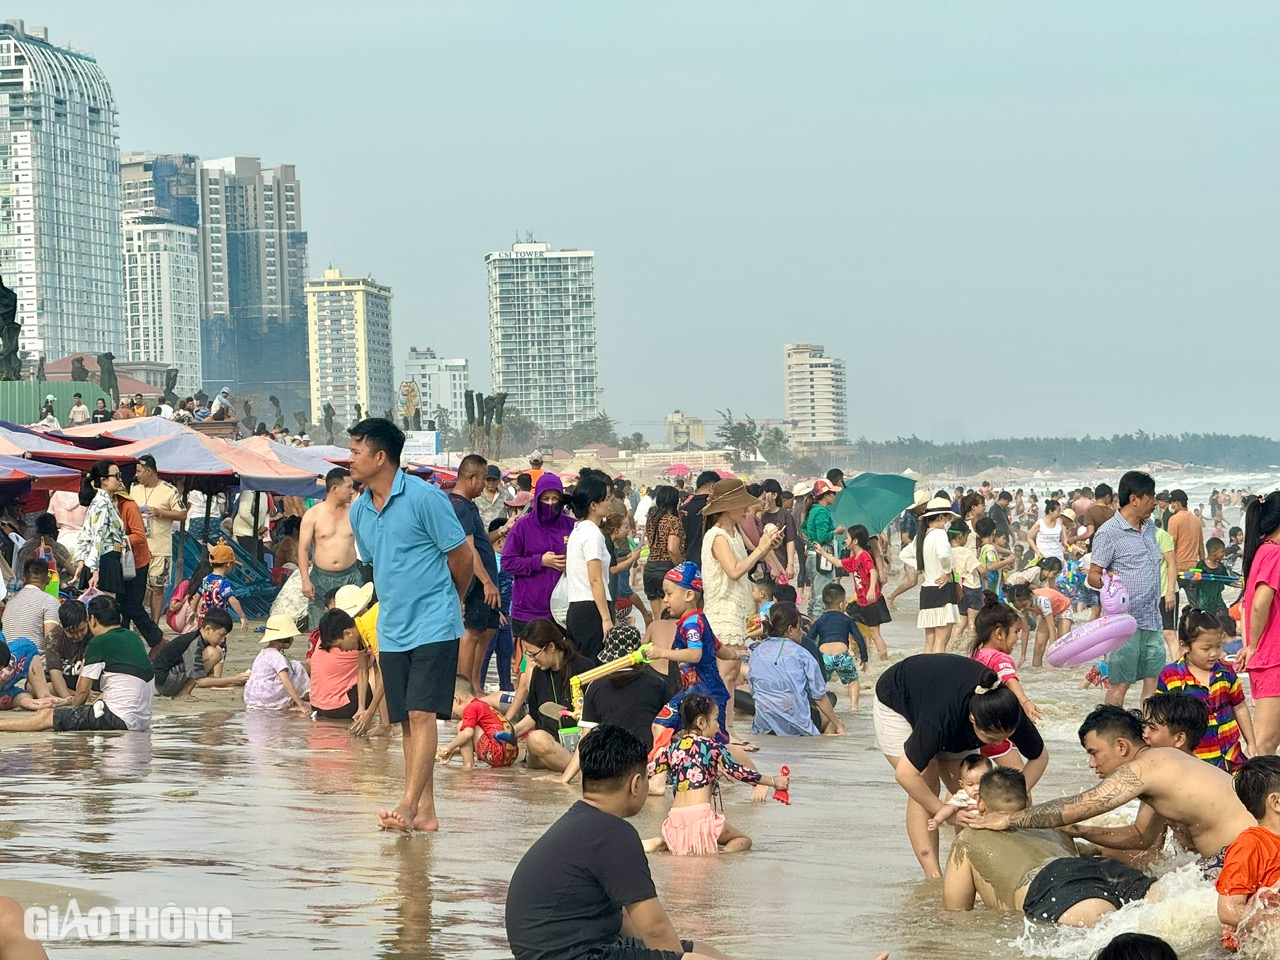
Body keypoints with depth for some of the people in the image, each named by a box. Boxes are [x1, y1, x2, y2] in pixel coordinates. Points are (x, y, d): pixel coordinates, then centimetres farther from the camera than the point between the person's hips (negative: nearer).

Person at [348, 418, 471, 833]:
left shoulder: (424, 497, -13)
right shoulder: (359, 510, 8)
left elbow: (461, 556, -5)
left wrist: (449, 601, 9)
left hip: (434, 626, -7)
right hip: (391, 631, 7)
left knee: (421, 714, -13)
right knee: (406, 721, 7)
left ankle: (409, 805, -15)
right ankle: (425, 811, 11)